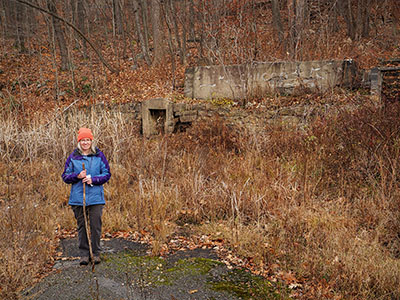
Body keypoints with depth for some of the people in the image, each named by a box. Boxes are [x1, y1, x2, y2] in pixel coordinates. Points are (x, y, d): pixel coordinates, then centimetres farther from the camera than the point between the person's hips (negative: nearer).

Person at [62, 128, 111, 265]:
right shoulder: (73, 157, 5)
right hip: (78, 198, 1)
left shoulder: (99, 156, 3)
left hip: (96, 197, -1)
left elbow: (107, 174, 4)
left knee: (95, 225, 1)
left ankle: (95, 253, 14)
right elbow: (65, 176, 7)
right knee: (82, 226, 7)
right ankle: (84, 254, 18)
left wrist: (93, 179, -12)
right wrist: (77, 176, -12)